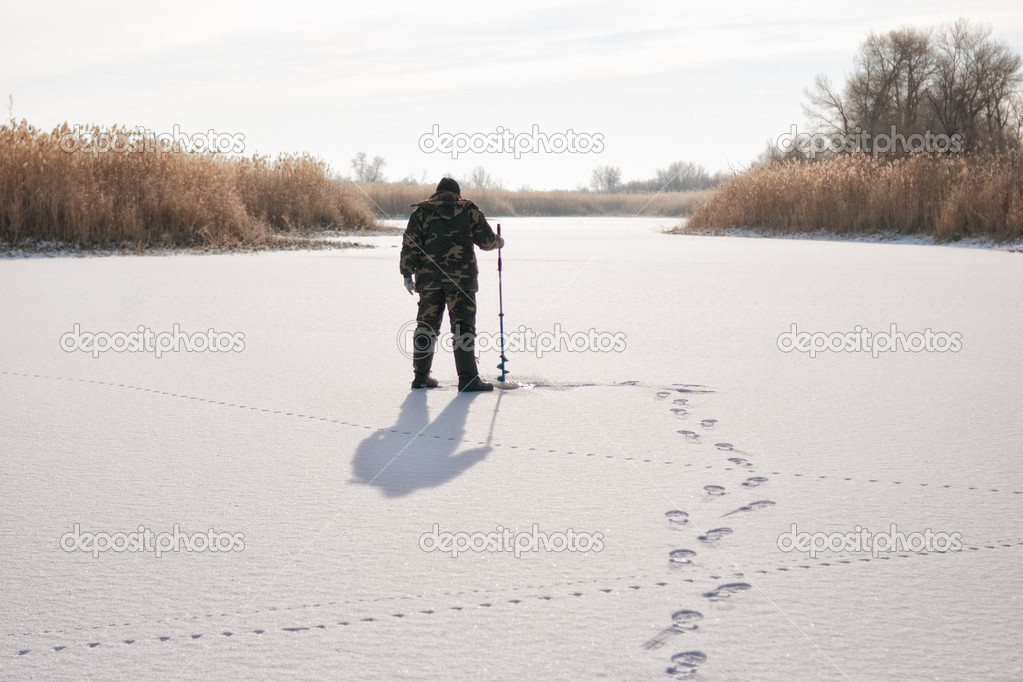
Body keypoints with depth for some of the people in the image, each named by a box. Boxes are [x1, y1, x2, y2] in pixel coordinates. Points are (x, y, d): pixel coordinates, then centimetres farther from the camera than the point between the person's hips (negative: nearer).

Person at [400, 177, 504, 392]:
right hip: (462, 278, -2)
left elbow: (410, 244, 1)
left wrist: (407, 273, 5)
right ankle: (467, 378, -7)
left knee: (426, 326, 12)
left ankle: (421, 376, 16)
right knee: (463, 327, -2)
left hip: (429, 278, 2)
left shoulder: (421, 212, 8)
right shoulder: (469, 210, 6)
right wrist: (498, 243, 31)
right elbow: (486, 240, 9)